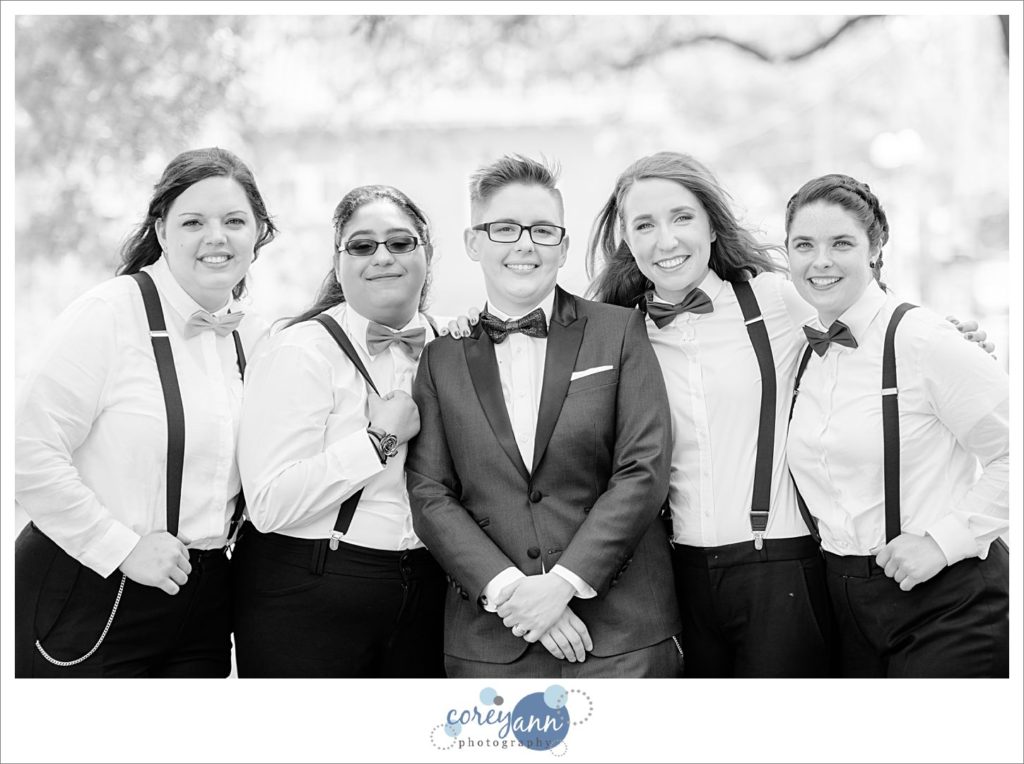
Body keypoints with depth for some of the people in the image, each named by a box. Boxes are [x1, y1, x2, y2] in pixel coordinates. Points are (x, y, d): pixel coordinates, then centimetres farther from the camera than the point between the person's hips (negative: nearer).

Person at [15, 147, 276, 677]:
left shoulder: (252, 339, 9)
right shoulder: (108, 315, -11)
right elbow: (30, 455, -17)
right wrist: (124, 547, -15)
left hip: (202, 602, 6)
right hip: (89, 602, -6)